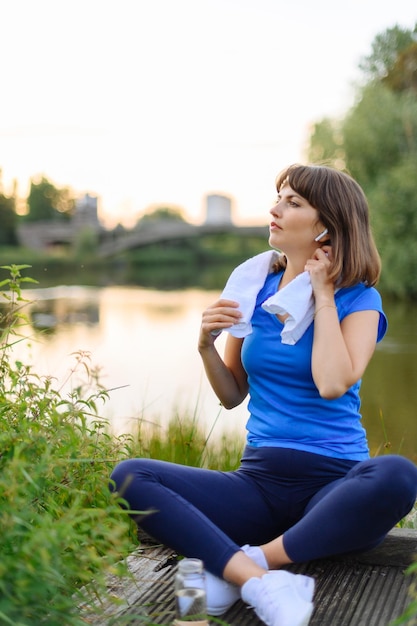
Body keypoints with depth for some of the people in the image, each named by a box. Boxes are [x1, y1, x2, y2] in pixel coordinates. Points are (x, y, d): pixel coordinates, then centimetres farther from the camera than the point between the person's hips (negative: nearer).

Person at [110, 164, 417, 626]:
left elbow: (333, 384, -21)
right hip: (259, 482, 4)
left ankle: (251, 561, -26)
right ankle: (262, 582, -32)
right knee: (128, 478, -17)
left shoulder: (358, 298, -1)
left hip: (332, 484, -3)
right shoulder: (254, 285, 9)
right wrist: (206, 345, -4)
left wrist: (323, 295, -10)